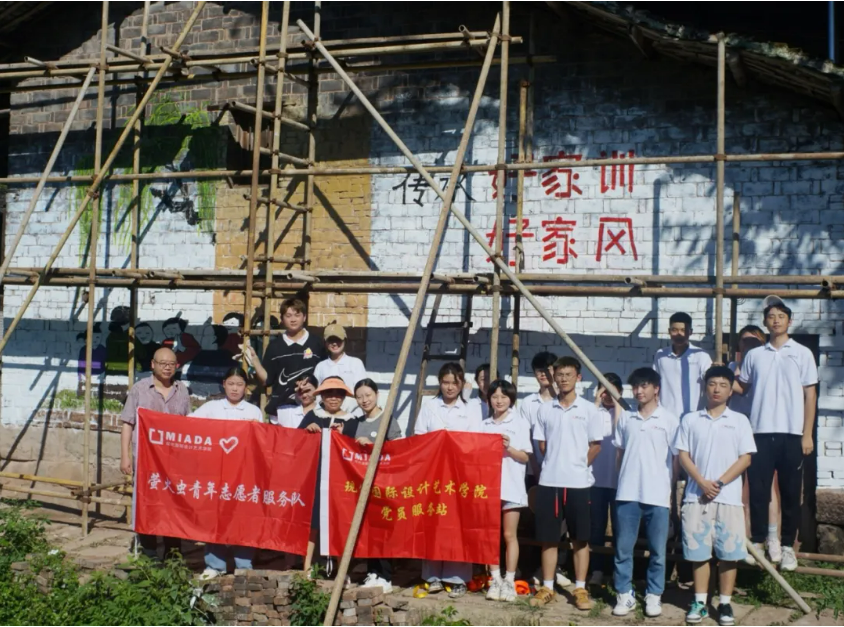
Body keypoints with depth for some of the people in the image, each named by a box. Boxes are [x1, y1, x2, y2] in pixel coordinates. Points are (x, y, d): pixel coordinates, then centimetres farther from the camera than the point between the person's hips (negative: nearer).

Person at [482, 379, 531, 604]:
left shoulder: (520, 423, 1)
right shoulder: (484, 424, 11)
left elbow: (525, 457, -2)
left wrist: (508, 447, -17)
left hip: (511, 486, -3)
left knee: (510, 535, 1)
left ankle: (509, 581, 7)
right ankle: (495, 579, 14)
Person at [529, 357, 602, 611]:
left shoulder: (589, 409, 0)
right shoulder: (545, 409, 6)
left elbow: (596, 446, 3)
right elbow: (541, 444, 12)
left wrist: (577, 466, 1)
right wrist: (556, 463, 4)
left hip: (578, 482, -2)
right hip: (549, 481, 2)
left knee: (580, 538, 5)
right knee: (548, 538, 7)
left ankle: (580, 589, 13)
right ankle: (547, 588, 15)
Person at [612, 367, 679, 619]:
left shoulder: (669, 419, 0)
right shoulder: (625, 418, 8)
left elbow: (676, 457, 3)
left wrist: (672, 491, -1)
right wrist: (621, 482, 8)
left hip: (658, 495, -2)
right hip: (627, 494, 2)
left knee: (657, 550, 6)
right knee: (623, 548, 4)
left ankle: (654, 595, 18)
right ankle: (624, 595, 14)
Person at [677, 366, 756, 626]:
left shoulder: (739, 421, 5)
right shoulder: (690, 420, 7)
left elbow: (745, 458, 0)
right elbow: (683, 455, 3)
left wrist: (719, 483, -10)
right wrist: (703, 483, -11)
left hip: (729, 497, -1)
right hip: (696, 496, 1)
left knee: (728, 553, 2)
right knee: (698, 551, 4)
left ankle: (725, 604, 12)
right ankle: (700, 602, 14)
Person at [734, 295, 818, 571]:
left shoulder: (802, 353, 5)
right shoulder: (754, 355, 10)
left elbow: (810, 395, 3)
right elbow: (741, 387, 18)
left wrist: (807, 434, -3)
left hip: (791, 434, -1)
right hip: (760, 433, 2)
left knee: (790, 492, 4)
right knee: (758, 490, 3)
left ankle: (788, 546, 12)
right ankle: (758, 542, 12)